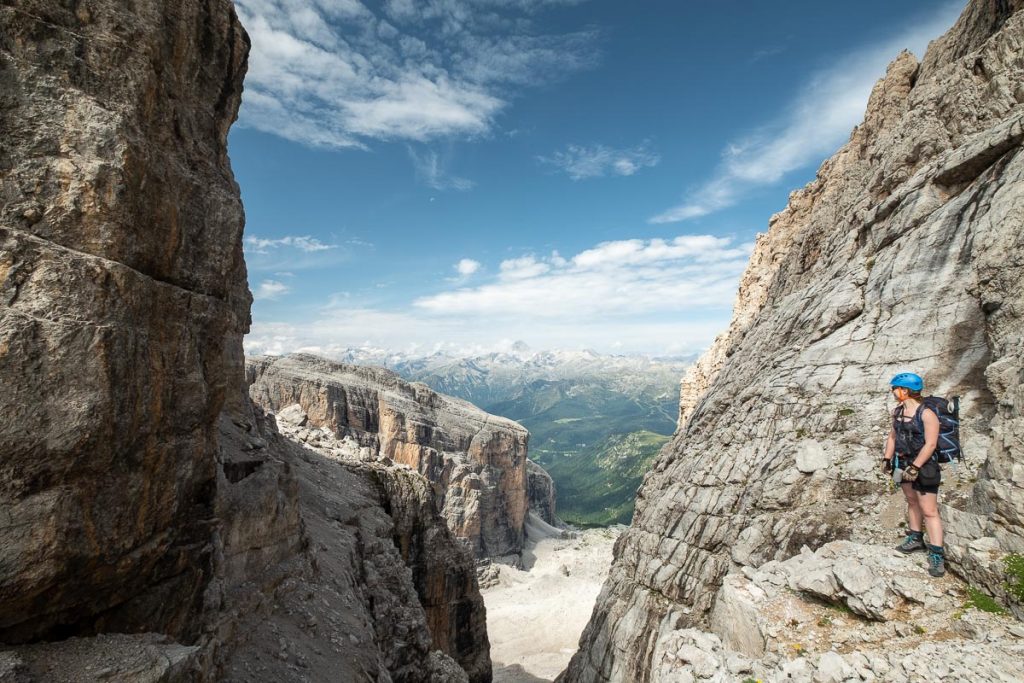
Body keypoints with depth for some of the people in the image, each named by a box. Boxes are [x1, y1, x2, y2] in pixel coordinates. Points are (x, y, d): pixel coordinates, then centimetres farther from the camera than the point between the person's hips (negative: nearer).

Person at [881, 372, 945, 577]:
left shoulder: (926, 414, -18)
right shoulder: (897, 412, 5)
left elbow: (930, 444, -20)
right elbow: (893, 436, 14)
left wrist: (915, 467, -22)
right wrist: (887, 458, 7)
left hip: (923, 465, -7)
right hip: (903, 463, 7)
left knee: (929, 511, -4)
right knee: (911, 501, 19)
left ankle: (937, 554, 1)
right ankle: (916, 539, 32)